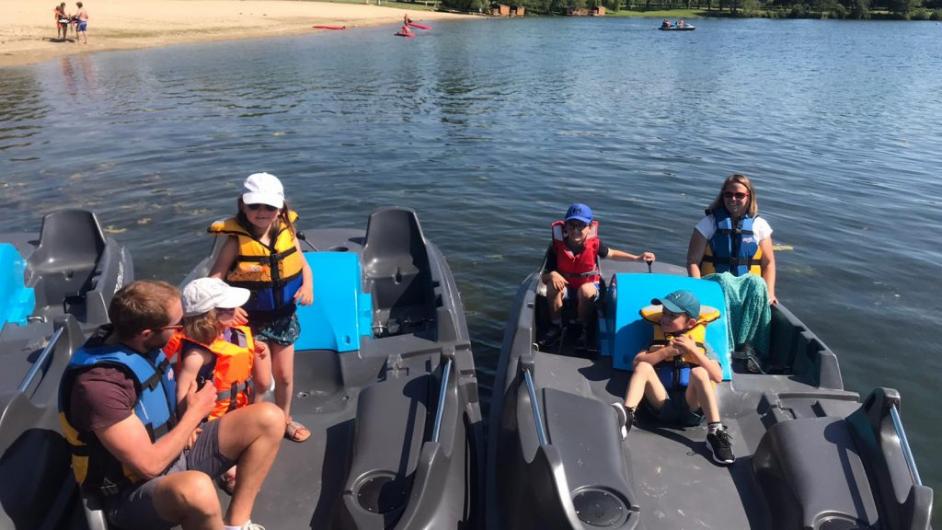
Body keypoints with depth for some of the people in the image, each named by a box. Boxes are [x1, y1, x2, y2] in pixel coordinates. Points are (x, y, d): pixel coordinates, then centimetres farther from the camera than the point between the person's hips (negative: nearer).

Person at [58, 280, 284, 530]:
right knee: (196, 488, -42)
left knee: (269, 419, -4)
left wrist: (184, 423, -2)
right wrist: (195, 413, -14)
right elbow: (150, 465, -28)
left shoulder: (141, 345, -4)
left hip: (172, 451, 8)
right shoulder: (99, 384, -30)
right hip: (133, 489, -8)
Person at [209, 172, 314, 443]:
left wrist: (307, 287, -15)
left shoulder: (287, 232, -7)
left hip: (284, 317, 4)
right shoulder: (236, 241, -18)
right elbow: (214, 279, -19)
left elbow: (304, 265, 4)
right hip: (252, 320, -4)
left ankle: (284, 419, 43)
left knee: (285, 375, 18)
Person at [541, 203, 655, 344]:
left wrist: (637, 258, 1)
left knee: (585, 290, -37)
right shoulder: (557, 245, -17)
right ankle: (556, 326, -11)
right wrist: (552, 274, -38)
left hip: (589, 285, 0)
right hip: (565, 286, 0)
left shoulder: (593, 243, -15)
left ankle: (583, 328, -11)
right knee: (553, 286, -33)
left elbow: (611, 254, 8)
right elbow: (544, 277, -13)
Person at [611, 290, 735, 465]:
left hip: (692, 407, -1)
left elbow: (718, 377, -4)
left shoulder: (701, 345, 13)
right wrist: (667, 351, -10)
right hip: (662, 406, 2)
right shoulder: (657, 342, 17)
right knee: (643, 367, -18)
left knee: (699, 372, -27)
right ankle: (626, 416, -38)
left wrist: (692, 350, -10)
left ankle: (715, 433, -32)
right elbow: (637, 362, -2)